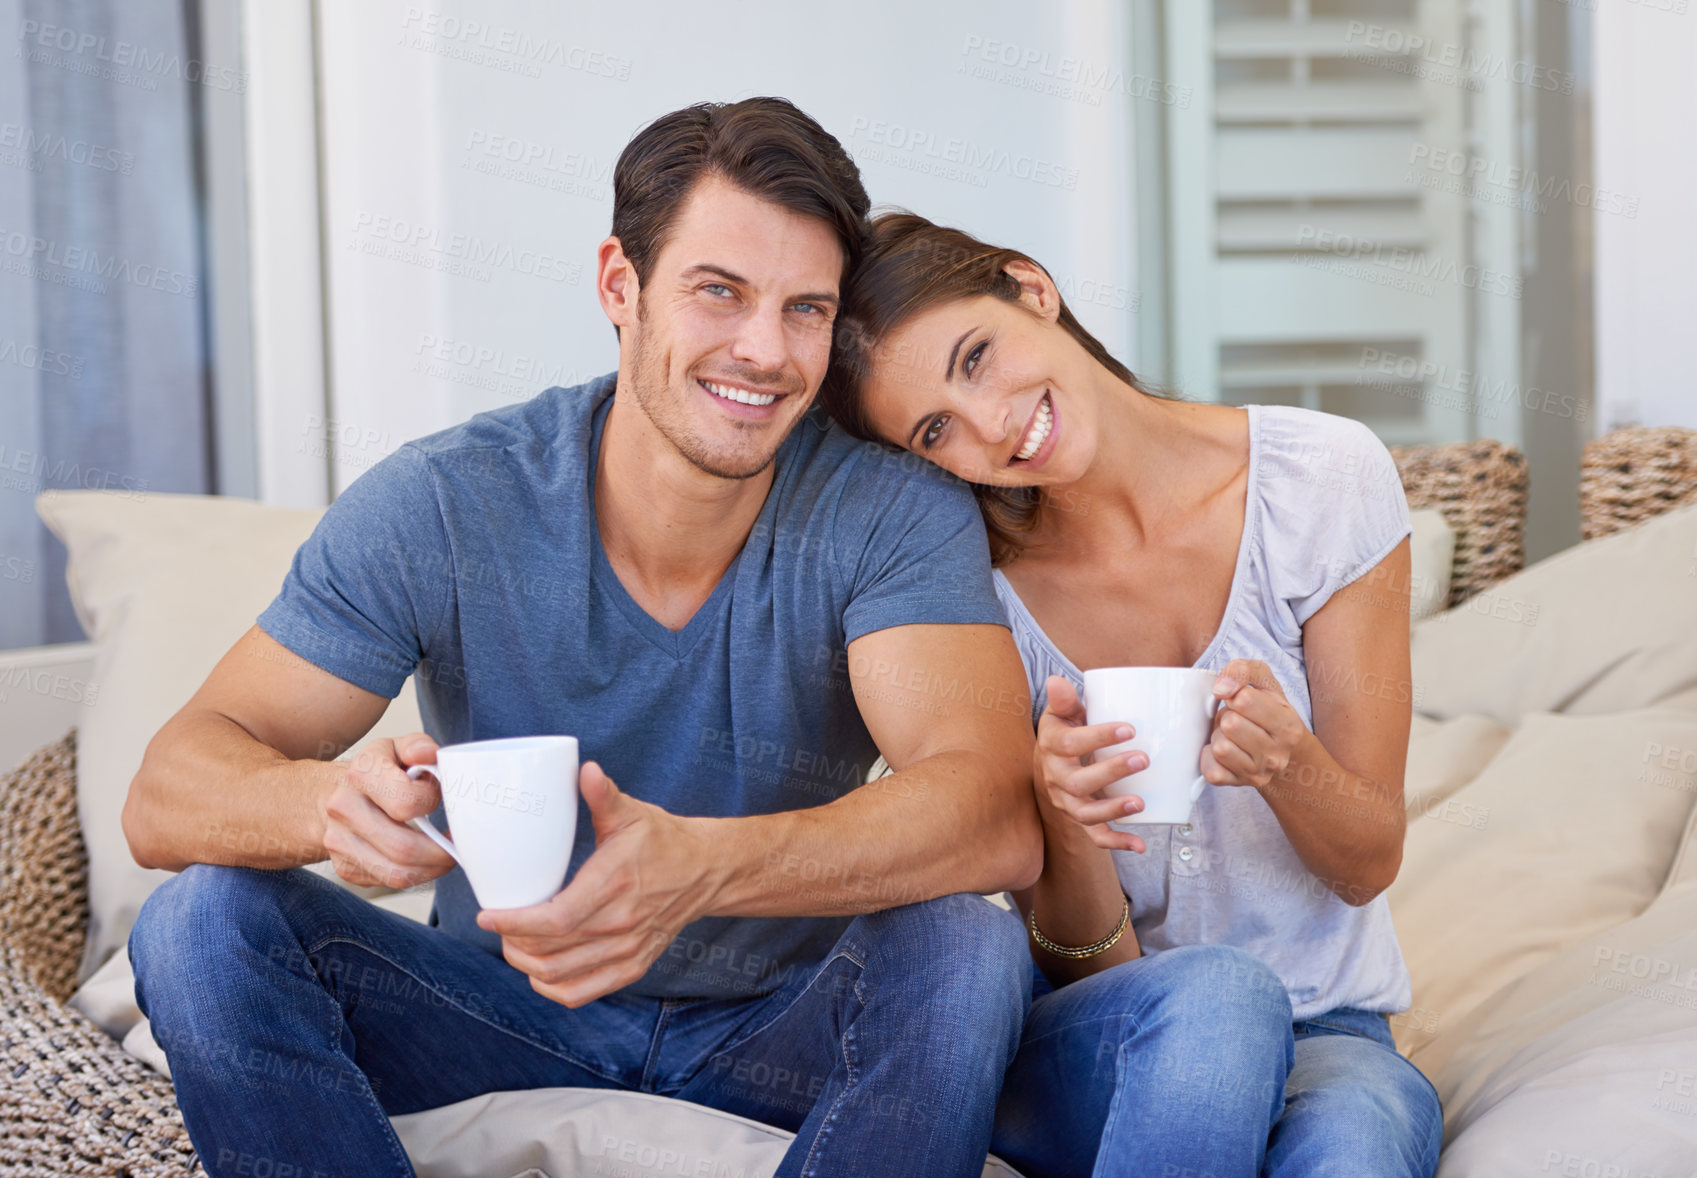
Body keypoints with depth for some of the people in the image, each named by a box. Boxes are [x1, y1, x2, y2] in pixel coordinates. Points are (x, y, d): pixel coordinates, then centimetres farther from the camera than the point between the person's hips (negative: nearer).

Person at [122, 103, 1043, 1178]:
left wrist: (704, 865, -53)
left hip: (784, 1029, -1)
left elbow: (999, 818, -34)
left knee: (965, 947, -32)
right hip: (507, 1005, 1)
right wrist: (327, 800, -45)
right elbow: (166, 796, -19)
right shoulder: (438, 508, -16)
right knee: (206, 919, -22)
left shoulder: (898, 515, -18)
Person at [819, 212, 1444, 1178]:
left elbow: (1369, 865, -4)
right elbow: (1083, 962, -6)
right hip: (1082, 1048, 1)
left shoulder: (1324, 476, -9)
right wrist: (1066, 827, -28)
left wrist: (1289, 761, -27)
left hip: (1326, 1027, 0)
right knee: (1216, 991, -35)